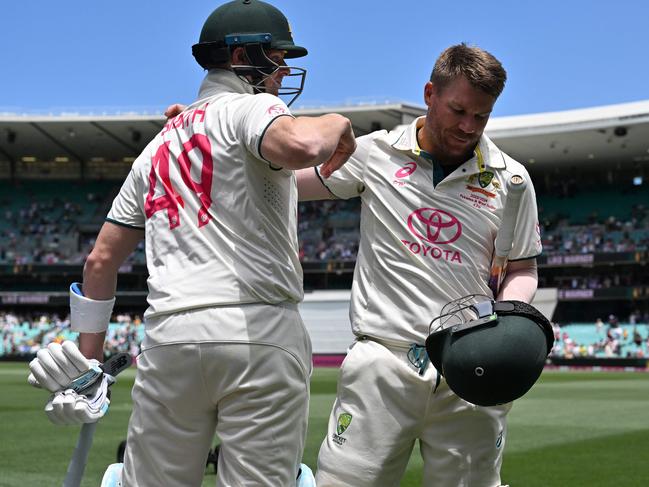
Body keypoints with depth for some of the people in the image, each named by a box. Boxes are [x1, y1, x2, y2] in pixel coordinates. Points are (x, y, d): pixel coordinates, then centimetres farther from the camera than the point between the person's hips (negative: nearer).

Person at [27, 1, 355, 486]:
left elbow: (102, 259, 23)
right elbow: (300, 146, -24)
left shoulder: (156, 147, 24)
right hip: (260, 334, -6)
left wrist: (88, 362, 27)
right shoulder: (250, 107, 2)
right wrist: (336, 124, -1)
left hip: (168, 338, 6)